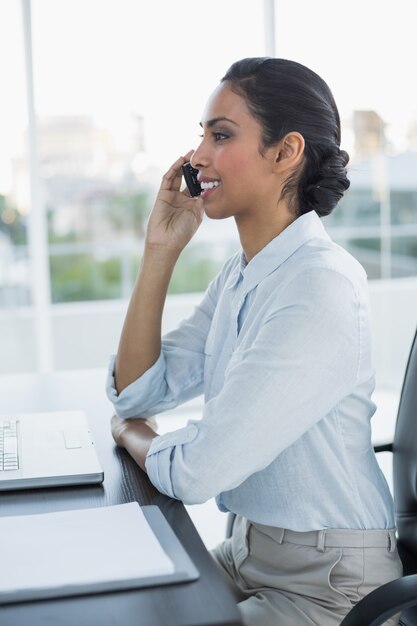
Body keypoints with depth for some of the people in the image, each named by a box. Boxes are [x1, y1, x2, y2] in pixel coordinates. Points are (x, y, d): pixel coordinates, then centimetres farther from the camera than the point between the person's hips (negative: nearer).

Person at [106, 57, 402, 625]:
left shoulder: (322, 288, -25)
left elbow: (196, 472, -26)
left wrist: (130, 433, -3)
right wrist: (161, 249, -3)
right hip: (248, 552, 8)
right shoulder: (240, 275, 4)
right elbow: (136, 392, 3)